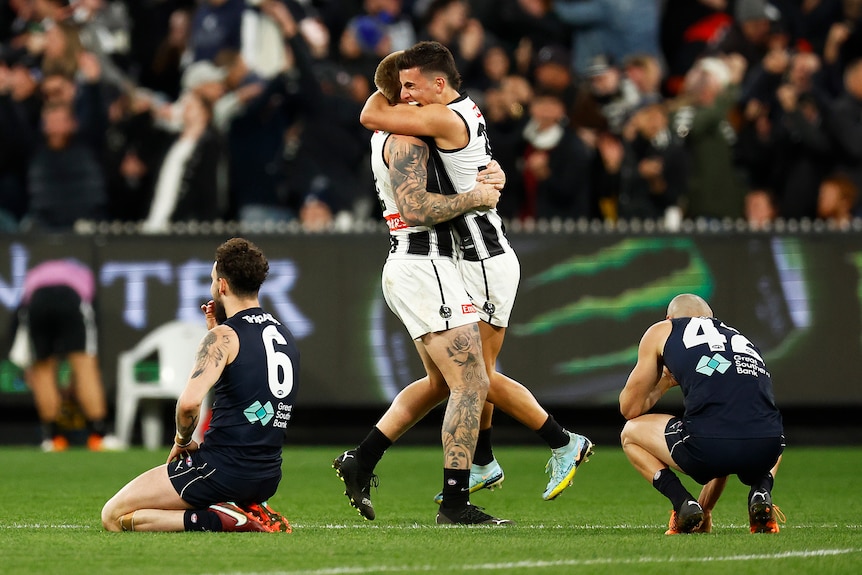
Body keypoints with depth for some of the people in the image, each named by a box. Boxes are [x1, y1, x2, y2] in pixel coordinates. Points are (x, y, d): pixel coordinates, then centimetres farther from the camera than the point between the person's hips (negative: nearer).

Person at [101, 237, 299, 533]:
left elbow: (189, 402, -27)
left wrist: (183, 441, -7)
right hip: (267, 477, 8)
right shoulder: (285, 336, 12)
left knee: (113, 516, 0)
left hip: (221, 467, -8)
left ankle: (213, 520, -13)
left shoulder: (224, 337, -13)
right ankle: (251, 512, 9)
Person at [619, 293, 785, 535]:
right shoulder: (739, 337, 34)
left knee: (630, 433, 27)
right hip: (767, 449, 4)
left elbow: (629, 409, 24)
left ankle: (684, 504, 6)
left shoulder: (662, 331, 21)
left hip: (709, 445, -4)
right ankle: (761, 492, 12)